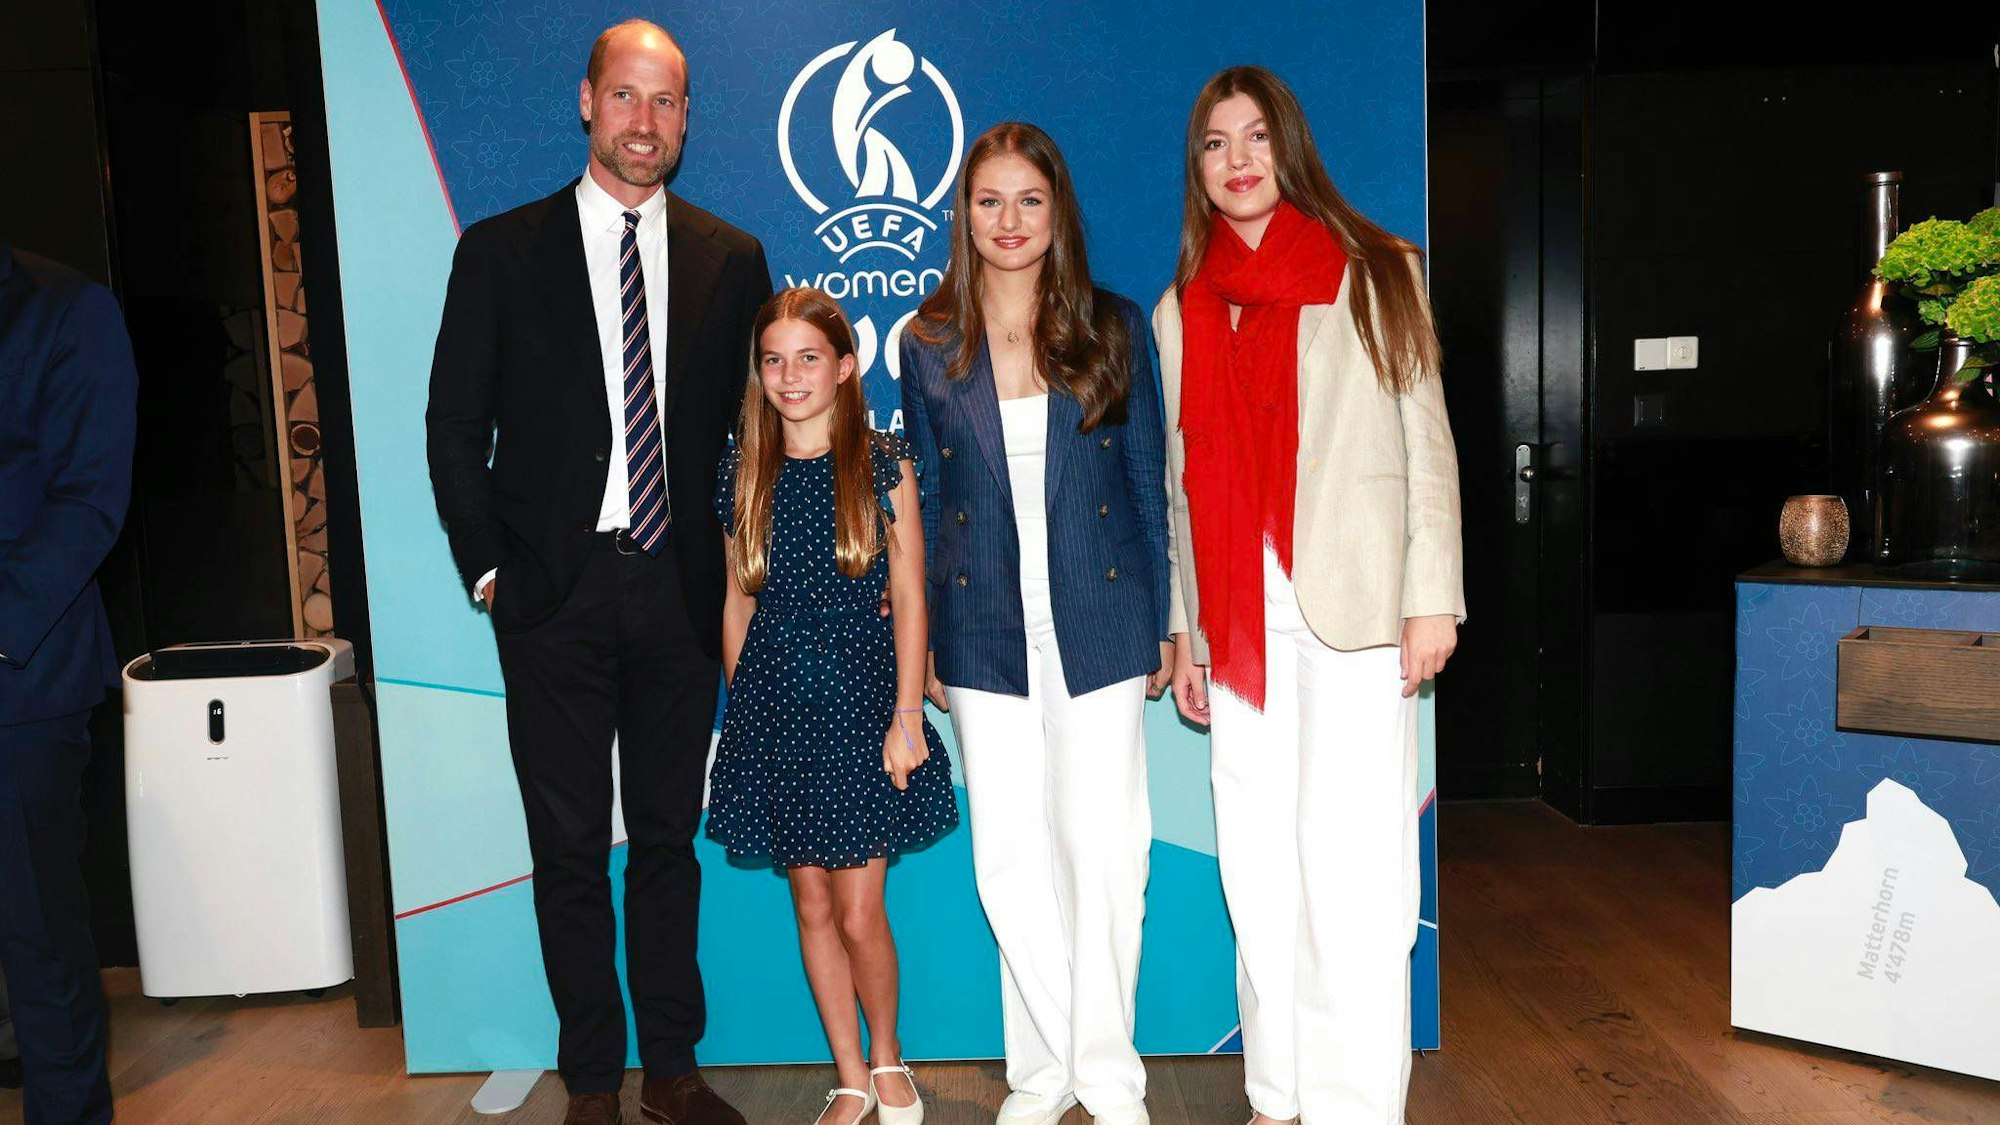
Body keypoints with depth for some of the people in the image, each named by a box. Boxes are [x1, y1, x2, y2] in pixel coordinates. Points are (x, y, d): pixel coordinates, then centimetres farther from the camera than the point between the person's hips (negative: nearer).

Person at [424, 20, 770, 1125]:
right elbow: (456, 427, 4)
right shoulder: (502, 251, 2)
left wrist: (730, 568, 1)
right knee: (569, 847, 8)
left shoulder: (731, 260, 7)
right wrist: (487, 567, -3)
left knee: (669, 837, 11)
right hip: (555, 590, -1)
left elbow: (747, 425, 9)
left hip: (679, 589, 2)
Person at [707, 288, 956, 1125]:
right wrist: (740, 704, 7)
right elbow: (738, 600, 10)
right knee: (812, 905, 9)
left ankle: (887, 1056, 26)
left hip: (860, 698, -3)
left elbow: (908, 597, -3)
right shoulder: (743, 475, 5)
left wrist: (906, 716, -7)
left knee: (859, 912, -1)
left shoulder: (883, 466, -2)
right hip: (774, 707, 3)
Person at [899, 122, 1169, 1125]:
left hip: (1097, 623, -1)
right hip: (986, 635, 1)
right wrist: (925, 645, 6)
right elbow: (925, 501, 8)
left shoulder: (1114, 327, 4)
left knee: (1104, 848, 2)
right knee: (1009, 857, 5)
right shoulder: (930, 345, 6)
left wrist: (1159, 623, 2)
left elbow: (1148, 480, 5)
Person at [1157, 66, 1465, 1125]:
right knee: (1259, 868, 7)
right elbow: (1181, 481, 14)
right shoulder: (1181, 308, 14)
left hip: (1354, 605, -3)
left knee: (1353, 868, -5)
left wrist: (1432, 596, -7)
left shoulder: (1377, 272, 5)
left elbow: (1427, 439, 1)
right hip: (1237, 621, 4)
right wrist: (1183, 629, 12)